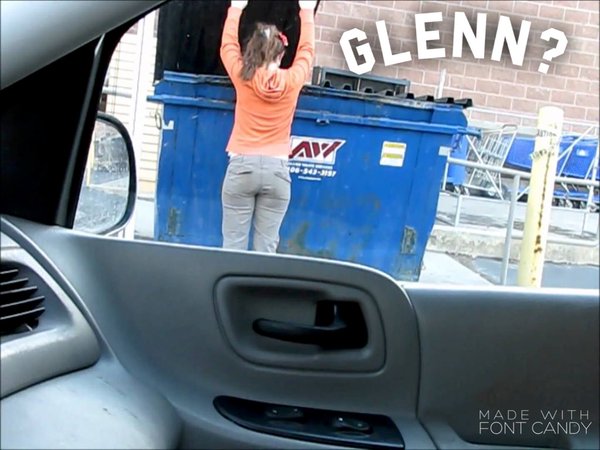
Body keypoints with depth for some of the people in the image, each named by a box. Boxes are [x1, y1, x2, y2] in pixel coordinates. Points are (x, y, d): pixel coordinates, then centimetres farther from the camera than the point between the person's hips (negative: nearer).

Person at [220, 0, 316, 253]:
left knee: (233, 245, 1)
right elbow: (306, 51, 20)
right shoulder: (292, 81, 1)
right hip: (277, 170, 1)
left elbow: (228, 45, 19)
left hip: (242, 167, -1)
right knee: (266, 248, 3)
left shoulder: (242, 77, -1)